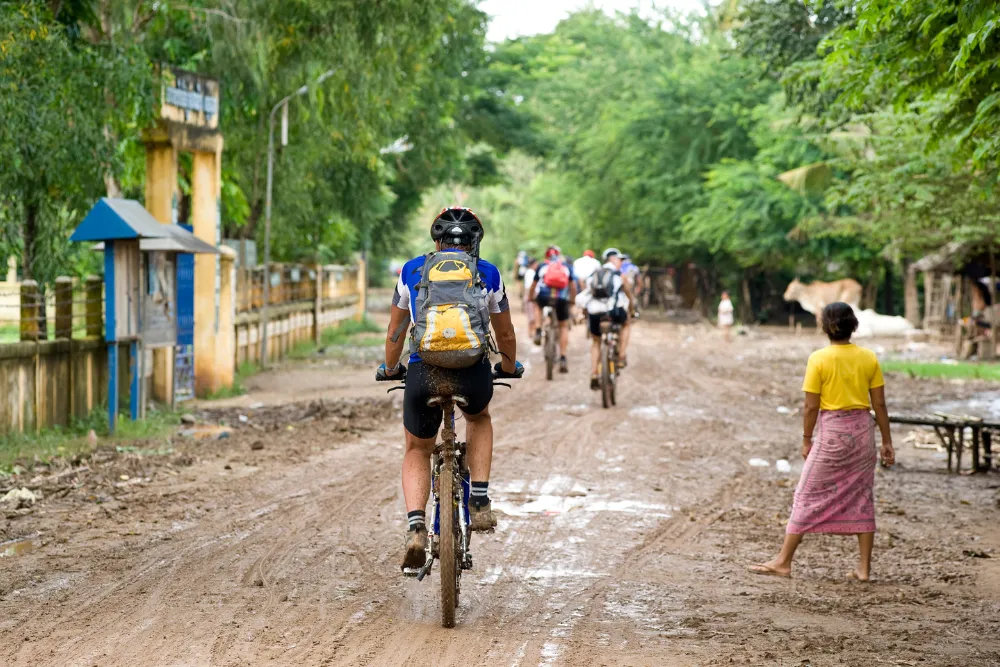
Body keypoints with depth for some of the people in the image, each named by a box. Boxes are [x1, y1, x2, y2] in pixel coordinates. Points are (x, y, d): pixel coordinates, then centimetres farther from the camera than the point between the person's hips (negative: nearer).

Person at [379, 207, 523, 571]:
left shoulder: (412, 270, 19)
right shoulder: (488, 273, 18)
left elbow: (395, 332, 27)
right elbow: (505, 334, 28)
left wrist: (390, 369, 44)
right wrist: (509, 368, 47)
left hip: (424, 373, 0)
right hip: (474, 374, 0)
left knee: (417, 451, 23)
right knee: (479, 418, 35)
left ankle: (416, 527, -1)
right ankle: (480, 502, 20)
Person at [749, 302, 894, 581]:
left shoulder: (819, 359, -10)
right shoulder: (869, 358, 1)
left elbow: (811, 406, -10)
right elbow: (879, 403, 3)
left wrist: (807, 439, 2)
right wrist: (886, 441, 9)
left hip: (832, 432, -4)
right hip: (863, 429, 4)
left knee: (808, 496, 3)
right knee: (862, 498, 10)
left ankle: (783, 561, 8)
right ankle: (864, 567, 11)